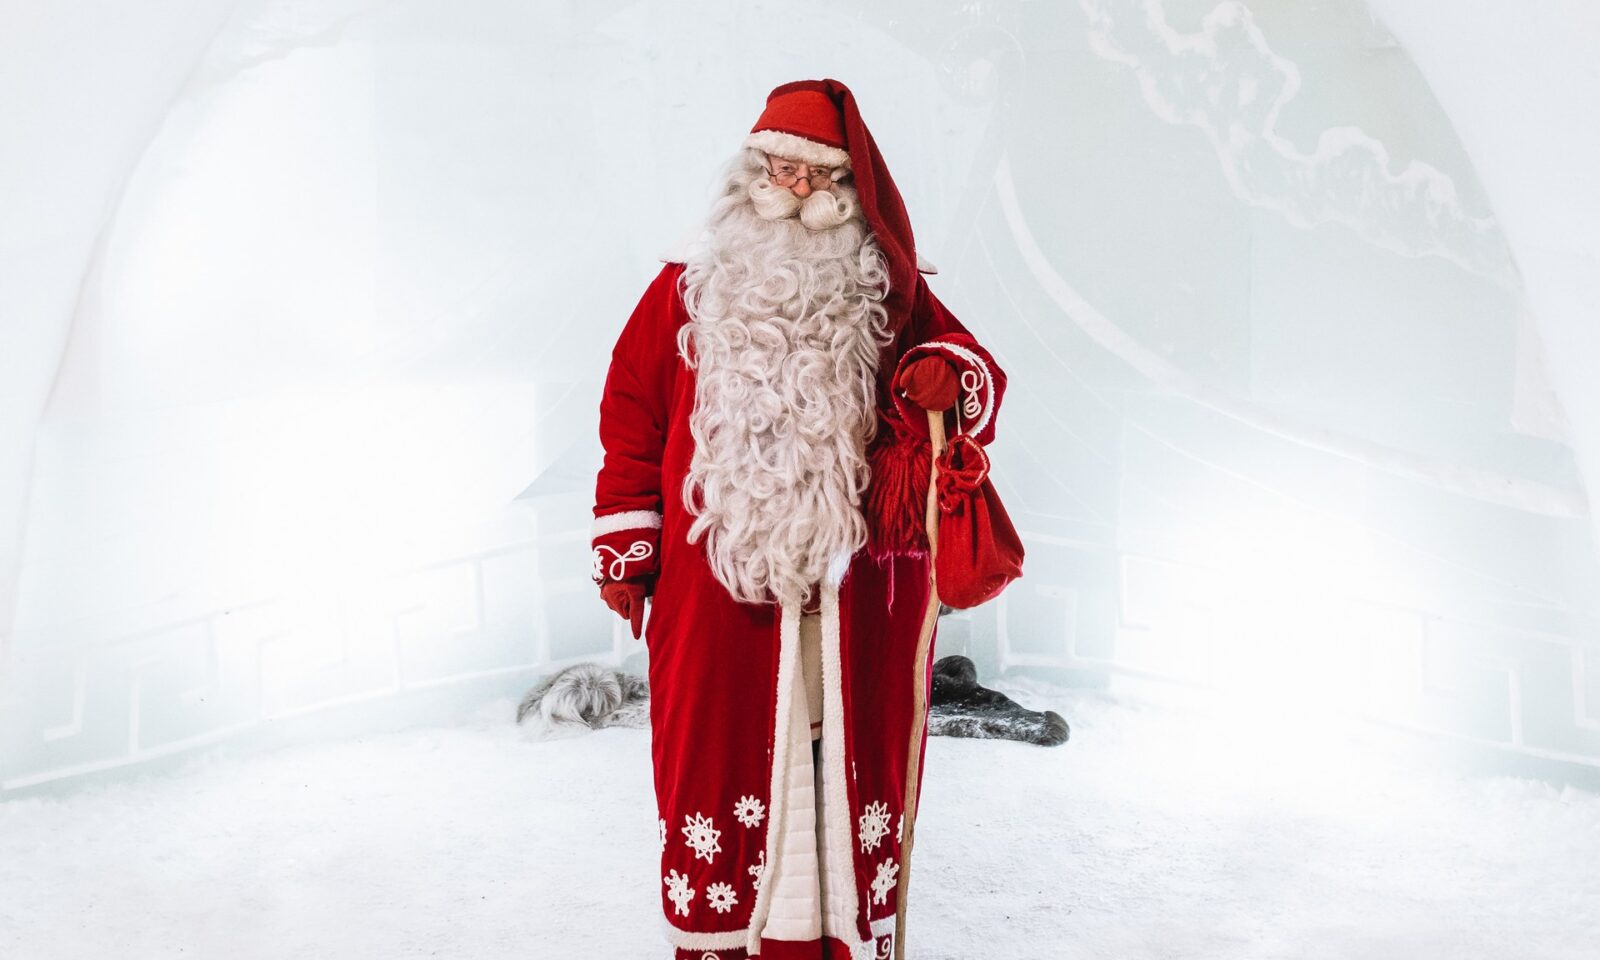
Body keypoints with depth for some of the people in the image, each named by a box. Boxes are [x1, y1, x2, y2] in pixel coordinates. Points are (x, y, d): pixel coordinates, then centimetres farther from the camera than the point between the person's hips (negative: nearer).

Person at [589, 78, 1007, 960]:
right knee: (719, 756, 6)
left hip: (855, 592, 0)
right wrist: (625, 546, 5)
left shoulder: (890, 292, 8)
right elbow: (631, 414, 9)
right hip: (718, 589, 0)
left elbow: (975, 373, 5)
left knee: (845, 767, 6)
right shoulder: (690, 287, 8)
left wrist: (949, 376, -21)